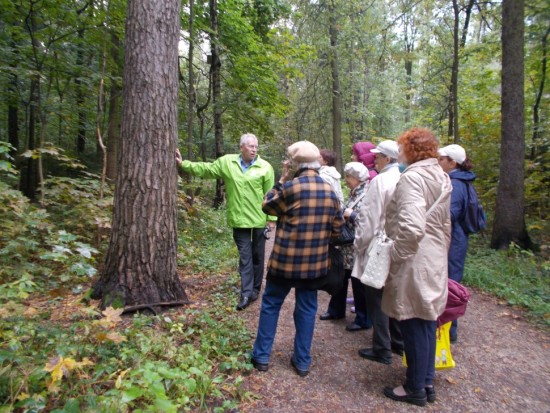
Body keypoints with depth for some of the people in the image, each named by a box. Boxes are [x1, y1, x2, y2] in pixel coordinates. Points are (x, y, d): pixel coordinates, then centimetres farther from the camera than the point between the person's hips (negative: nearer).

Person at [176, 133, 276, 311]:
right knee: (245, 257, 4)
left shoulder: (265, 167, -6)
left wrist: (272, 218, -5)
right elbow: (205, 169, 10)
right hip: (239, 220, 1)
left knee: (257, 256, 12)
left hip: (259, 220, -1)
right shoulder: (226, 162, 1)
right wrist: (184, 164, 7)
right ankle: (246, 293, 8)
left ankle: (255, 289, 28)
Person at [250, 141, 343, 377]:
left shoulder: (291, 187, -14)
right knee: (307, 309, 14)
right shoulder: (329, 190, 1)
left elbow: (268, 207, 2)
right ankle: (302, 361, 23)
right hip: (316, 261, 4)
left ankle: (262, 356, 22)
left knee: (270, 304, 13)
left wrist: (281, 180, 6)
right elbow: (337, 228, 6)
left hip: (286, 258, -4)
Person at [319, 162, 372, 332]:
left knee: (359, 282, 4)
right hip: (347, 244, 9)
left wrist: (351, 215, -19)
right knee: (340, 277, 17)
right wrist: (343, 214, 3)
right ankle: (336, 310, 35)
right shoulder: (354, 193, 11)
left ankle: (363, 320, 20)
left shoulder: (367, 195, -16)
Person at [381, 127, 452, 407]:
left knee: (414, 325, 4)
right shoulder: (441, 177, 12)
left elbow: (412, 227, -30)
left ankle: (415, 389, 21)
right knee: (427, 322, 18)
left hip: (413, 263, -9)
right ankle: (427, 382, 32)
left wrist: (395, 254, -16)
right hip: (434, 260, 9)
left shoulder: (412, 177, -18)